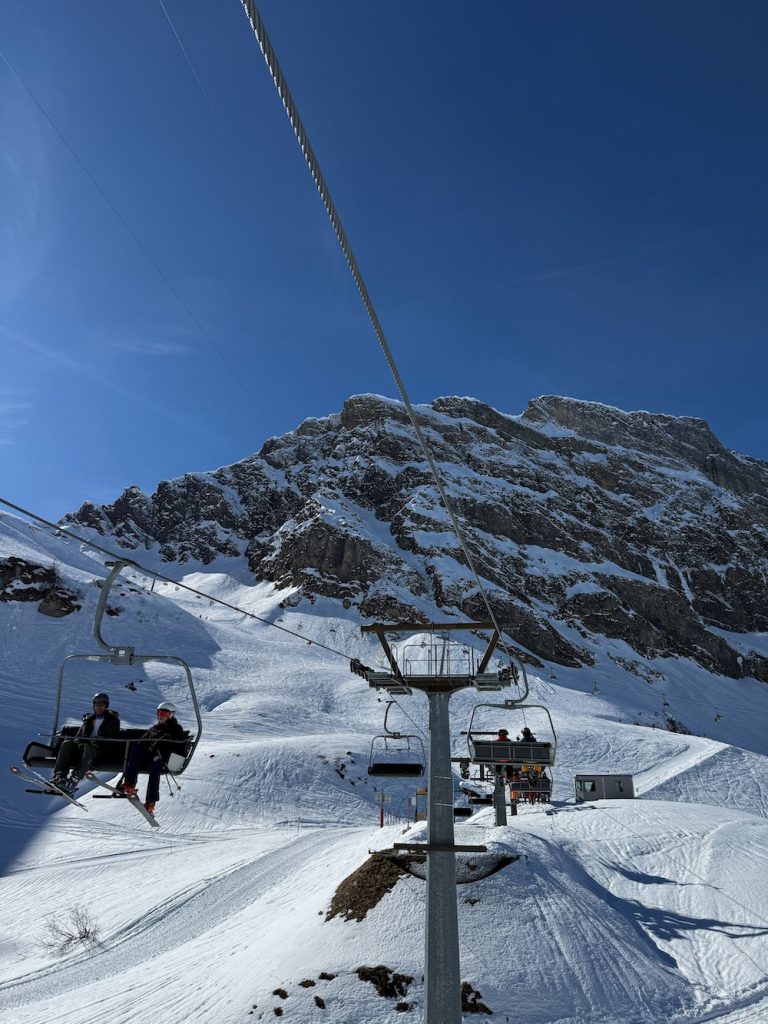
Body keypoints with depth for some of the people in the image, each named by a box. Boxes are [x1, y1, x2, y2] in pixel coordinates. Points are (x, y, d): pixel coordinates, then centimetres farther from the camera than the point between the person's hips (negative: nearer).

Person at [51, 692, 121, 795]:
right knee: (67, 744, -23)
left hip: (99, 749, -5)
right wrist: (77, 740, -2)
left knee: (88, 748, -37)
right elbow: (79, 735, 23)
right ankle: (59, 776, -35)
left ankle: (75, 779, -51)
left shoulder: (112, 720, 14)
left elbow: (112, 739, 4)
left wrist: (98, 741, -13)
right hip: (83, 745, 5)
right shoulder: (89, 719, 26)